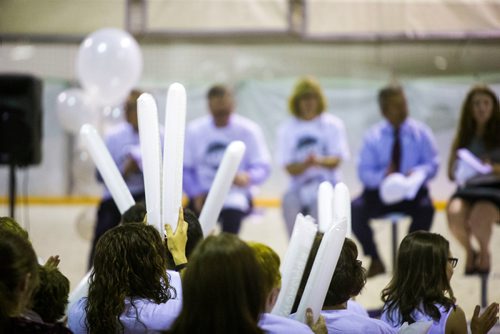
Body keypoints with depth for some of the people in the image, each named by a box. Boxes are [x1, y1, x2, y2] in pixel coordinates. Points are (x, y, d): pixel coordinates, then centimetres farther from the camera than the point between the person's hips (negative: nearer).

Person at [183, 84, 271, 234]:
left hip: (236, 192, -1)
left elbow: (263, 167, -3)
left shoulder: (248, 130, -2)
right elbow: (185, 169, 4)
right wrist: (196, 194, -12)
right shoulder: (194, 130, 2)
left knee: (232, 211, -33)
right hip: (204, 193, 1)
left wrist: (247, 177, -25)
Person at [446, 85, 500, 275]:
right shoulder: (463, 137, 16)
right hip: (467, 189, 2)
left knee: (480, 215, -37)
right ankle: (469, 252, -2)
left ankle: (484, 251, -1)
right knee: (454, 213, -34)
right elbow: (451, 173, 15)